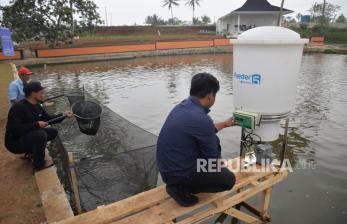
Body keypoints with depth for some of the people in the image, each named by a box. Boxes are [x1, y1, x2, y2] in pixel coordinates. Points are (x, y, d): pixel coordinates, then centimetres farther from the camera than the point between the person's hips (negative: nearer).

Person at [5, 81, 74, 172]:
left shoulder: (36, 106, 3)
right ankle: (39, 164, -13)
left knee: (53, 132, 1)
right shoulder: (19, 107, -26)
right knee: (41, 134, -32)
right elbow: (14, 129, -33)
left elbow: (47, 118, 12)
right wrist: (36, 124, -29)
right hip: (15, 142, -9)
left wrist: (63, 115, -1)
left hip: (28, 136, 9)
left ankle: (31, 151, 15)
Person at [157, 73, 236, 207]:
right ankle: (180, 187, 4)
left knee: (214, 141, 17)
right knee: (228, 179, 5)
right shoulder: (201, 119, -28)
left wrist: (225, 124, 29)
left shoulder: (184, 105, 0)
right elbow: (212, 158, -12)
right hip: (177, 173, -9)